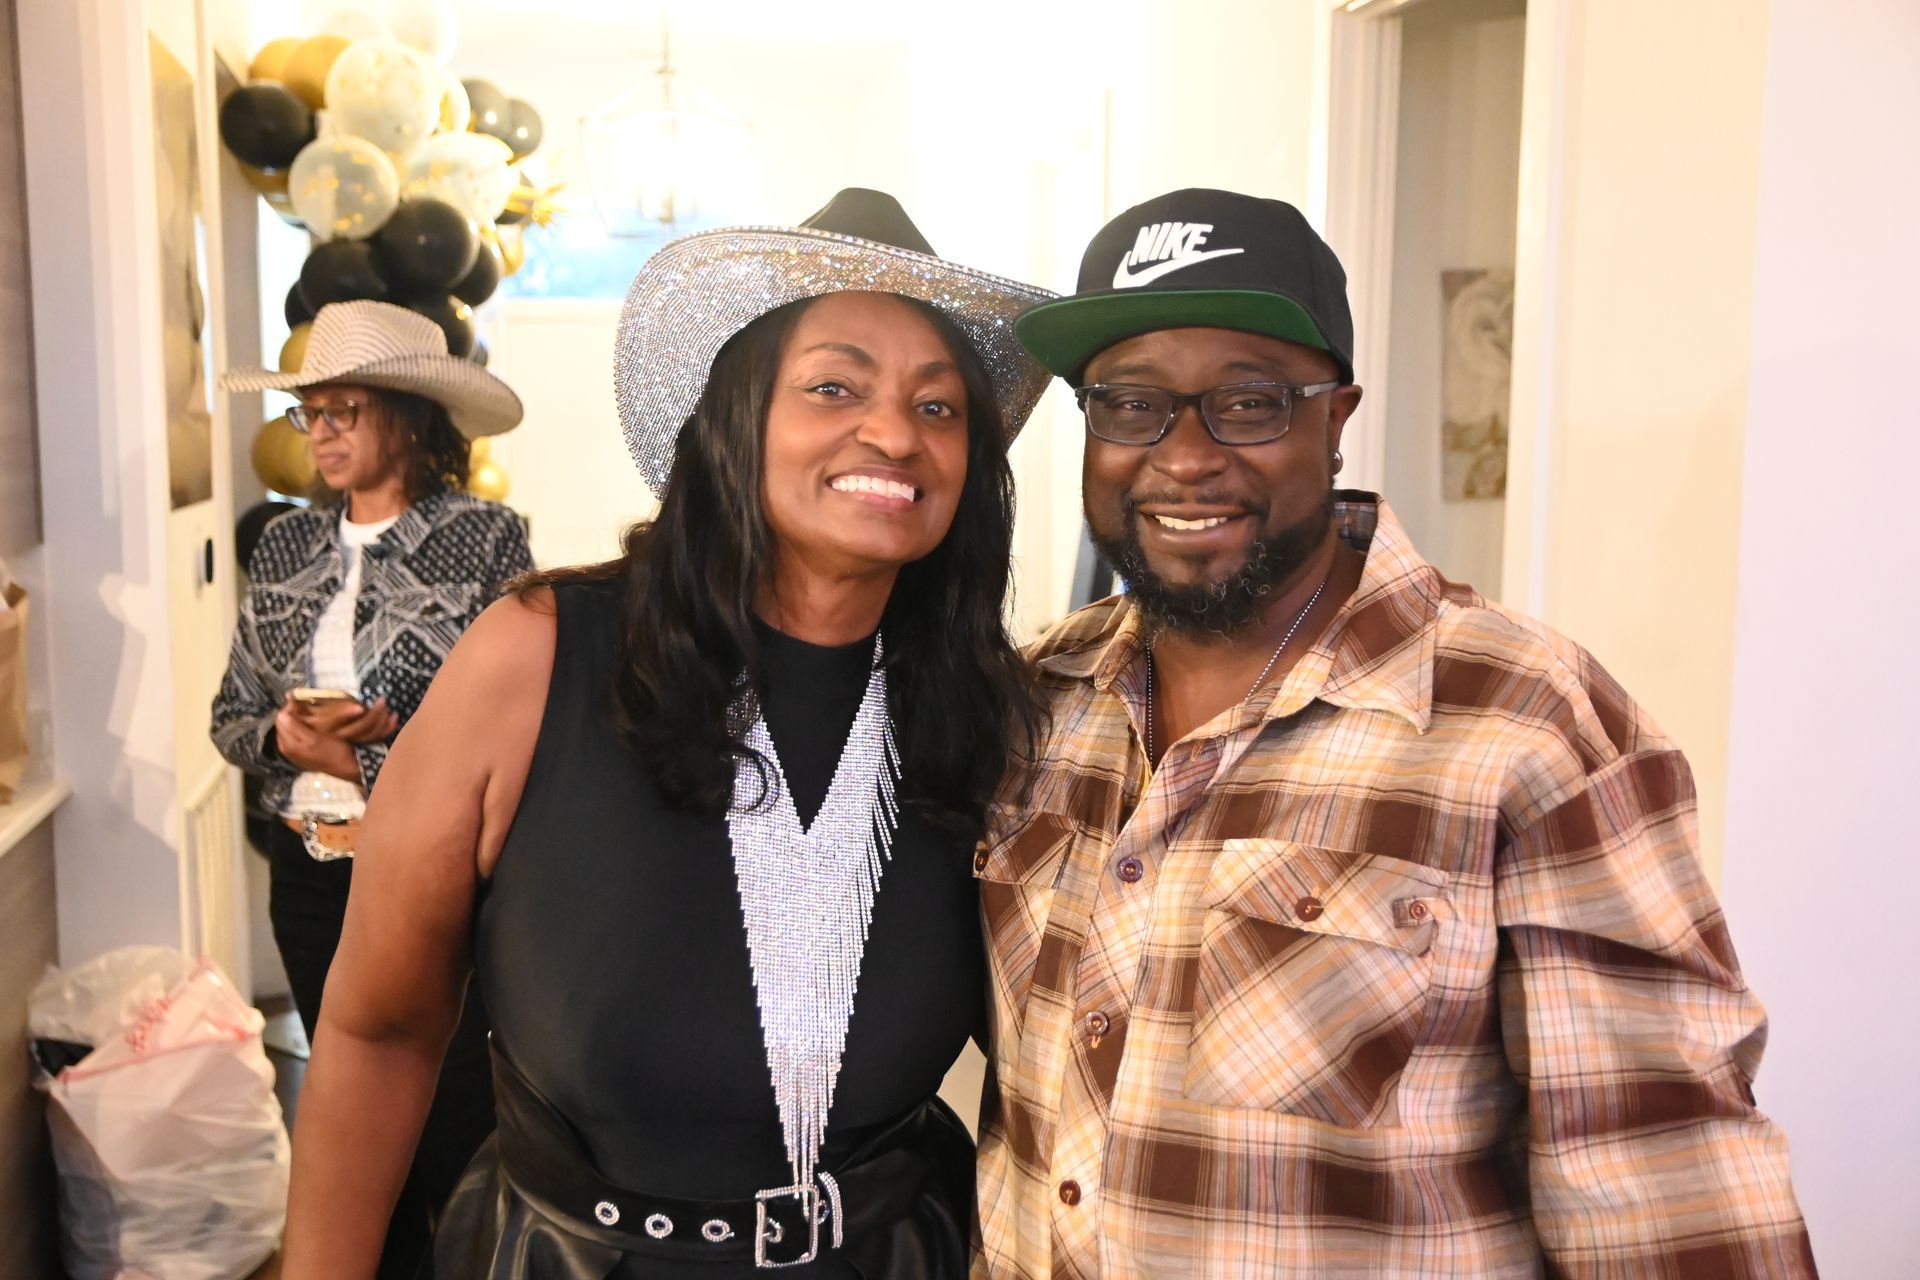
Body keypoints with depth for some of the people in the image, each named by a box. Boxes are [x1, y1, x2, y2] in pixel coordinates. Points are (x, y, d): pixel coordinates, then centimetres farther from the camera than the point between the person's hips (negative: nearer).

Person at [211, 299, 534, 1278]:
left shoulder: (486, 538, -8)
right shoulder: (283, 546, 7)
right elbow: (231, 716, 10)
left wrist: (390, 740, -21)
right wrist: (288, 737, -11)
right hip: (310, 869, 5)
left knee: (456, 1121, 1)